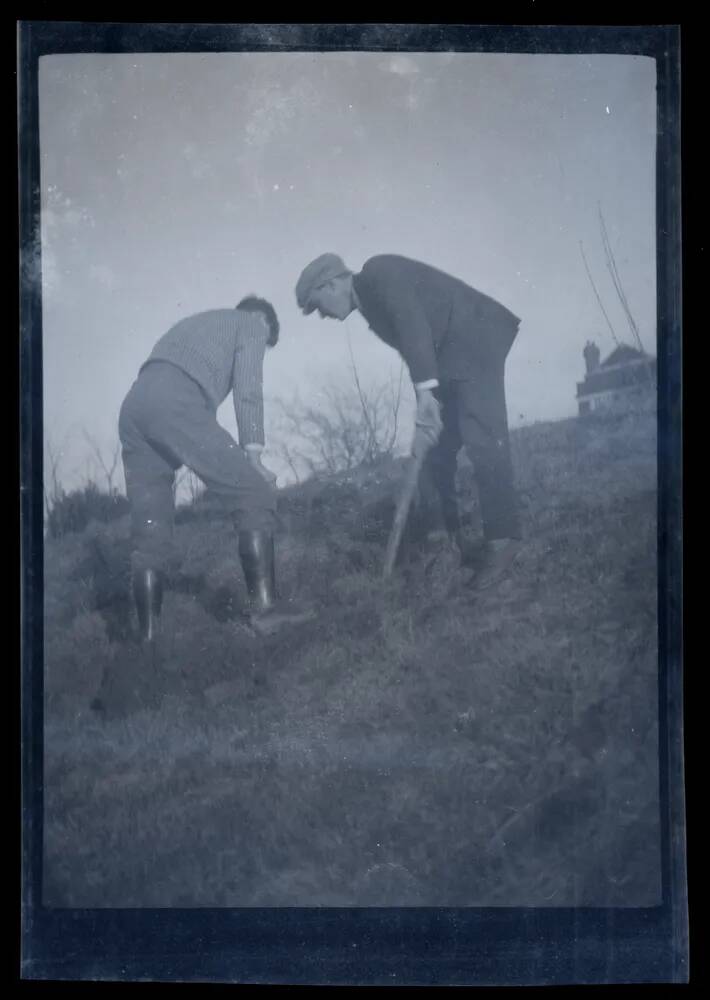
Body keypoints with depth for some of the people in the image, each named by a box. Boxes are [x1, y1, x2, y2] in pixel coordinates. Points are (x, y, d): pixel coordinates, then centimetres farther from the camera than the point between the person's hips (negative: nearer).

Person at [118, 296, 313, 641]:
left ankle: (148, 633, 6)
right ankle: (265, 605, -6)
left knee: (148, 529, 8)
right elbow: (247, 391, 4)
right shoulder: (251, 324, 20)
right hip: (175, 403, -8)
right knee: (254, 493, -1)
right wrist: (253, 457, 0)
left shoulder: (198, 324, 41)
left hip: (133, 406, 8)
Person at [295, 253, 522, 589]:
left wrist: (424, 391, -29)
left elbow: (413, 324, -24)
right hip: (448, 356, 10)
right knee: (434, 447, 7)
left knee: (481, 438, -17)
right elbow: (412, 350, 13)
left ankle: (501, 539, -16)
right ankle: (446, 537, 15)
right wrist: (425, 416, 5)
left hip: (476, 340, -10)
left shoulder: (379, 272, -12)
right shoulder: (370, 303, 15)